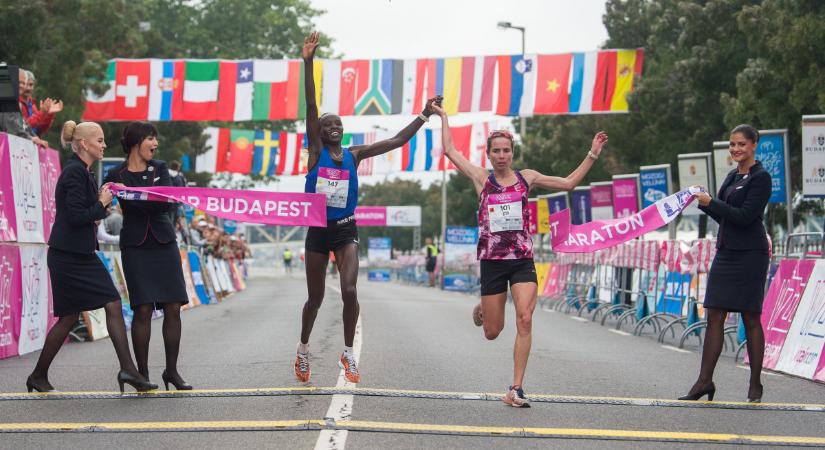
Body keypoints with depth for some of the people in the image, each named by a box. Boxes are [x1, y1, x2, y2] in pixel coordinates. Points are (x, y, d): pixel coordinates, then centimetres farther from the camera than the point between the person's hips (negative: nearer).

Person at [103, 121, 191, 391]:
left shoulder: (159, 168, 8)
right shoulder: (116, 176, 2)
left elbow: (171, 203, -7)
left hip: (164, 243, 3)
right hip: (136, 246, -3)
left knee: (172, 308, -2)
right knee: (143, 310, -9)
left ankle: (171, 371, 8)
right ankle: (142, 373, -2)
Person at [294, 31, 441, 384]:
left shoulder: (354, 154, 4)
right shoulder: (315, 151, -2)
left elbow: (396, 141, 3)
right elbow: (311, 106, -13)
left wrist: (424, 116, -3)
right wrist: (308, 63, -22)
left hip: (346, 230, 1)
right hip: (317, 231, -1)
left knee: (349, 291, -15)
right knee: (315, 298, 8)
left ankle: (348, 353, 2)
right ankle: (303, 349, 32)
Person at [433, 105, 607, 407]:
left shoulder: (526, 178, 7)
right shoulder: (482, 179, 3)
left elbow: (569, 183, 14)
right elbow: (450, 150, 5)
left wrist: (592, 155, 10)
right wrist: (443, 117, 12)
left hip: (522, 260, 0)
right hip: (492, 261, 0)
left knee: (525, 320, -19)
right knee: (492, 333, 5)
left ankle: (516, 389, -15)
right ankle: (482, 310, 45)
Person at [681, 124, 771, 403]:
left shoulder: (760, 177, -8)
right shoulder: (733, 176, 16)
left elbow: (745, 216, -17)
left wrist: (710, 202, -15)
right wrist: (703, 202, 5)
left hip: (749, 255, -8)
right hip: (726, 252, 8)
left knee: (750, 318, 0)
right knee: (714, 316, 2)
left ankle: (755, 385, 9)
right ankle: (705, 381, 3)